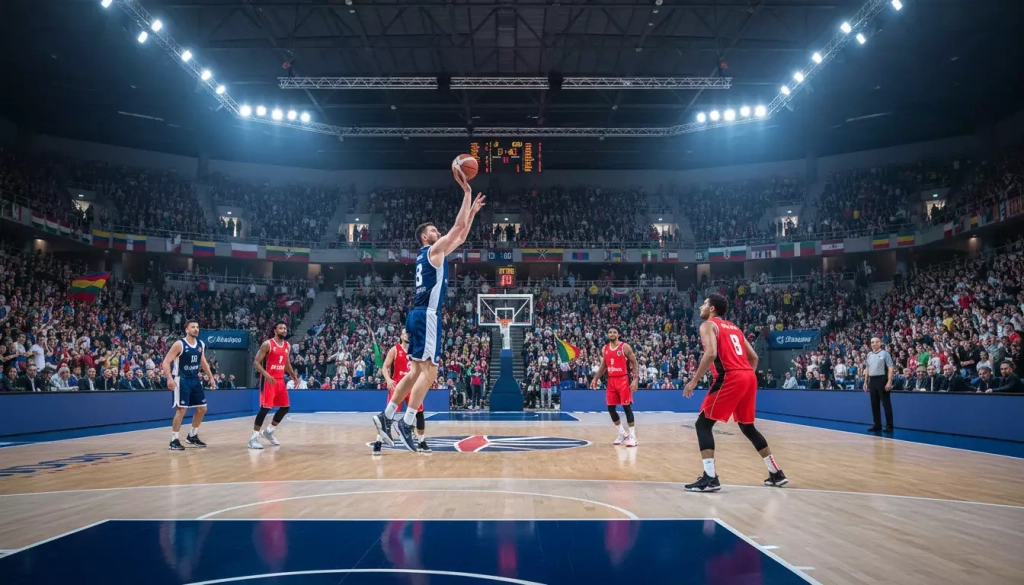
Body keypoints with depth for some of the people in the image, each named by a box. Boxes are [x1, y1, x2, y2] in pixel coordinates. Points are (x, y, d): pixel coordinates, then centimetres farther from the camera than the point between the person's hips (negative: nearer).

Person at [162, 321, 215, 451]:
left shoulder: (201, 344, 6)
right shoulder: (179, 344, -14)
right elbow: (166, 362, -17)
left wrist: (211, 376, 17)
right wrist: (169, 378, -30)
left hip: (195, 379, 7)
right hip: (182, 380, -7)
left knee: (202, 408, 10)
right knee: (182, 409, -12)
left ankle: (192, 436, 25)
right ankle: (174, 440, -2)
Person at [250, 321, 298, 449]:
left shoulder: (287, 346, 10)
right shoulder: (267, 344, -11)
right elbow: (256, 362, -14)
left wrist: (294, 376, 15)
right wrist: (266, 374, -28)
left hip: (280, 380, 7)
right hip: (269, 380, -7)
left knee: (285, 407, 9)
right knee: (265, 408, -12)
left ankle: (269, 431, 24)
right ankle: (254, 437, -5)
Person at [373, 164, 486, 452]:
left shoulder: (429, 254, 22)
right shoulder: (433, 250, -4)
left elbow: (461, 236, 30)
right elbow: (458, 226, -9)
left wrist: (473, 211, 30)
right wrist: (466, 191, -5)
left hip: (419, 315, 10)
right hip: (427, 316, -10)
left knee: (416, 371, 12)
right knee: (429, 372, -10)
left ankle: (386, 416, 11)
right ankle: (406, 423, -12)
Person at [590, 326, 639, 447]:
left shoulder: (625, 347, -8)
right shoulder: (605, 349, 9)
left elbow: (635, 363, -7)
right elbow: (603, 366, 18)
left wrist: (635, 379, -16)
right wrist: (595, 379, 8)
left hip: (623, 380, -6)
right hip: (611, 380, 6)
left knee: (626, 407, -7)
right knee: (610, 408, 5)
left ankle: (632, 436, -1)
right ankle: (623, 433, 20)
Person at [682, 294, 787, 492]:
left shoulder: (708, 325, 3)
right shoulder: (734, 328, 26)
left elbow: (711, 353, -15)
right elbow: (754, 357, 23)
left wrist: (693, 381, -13)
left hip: (730, 378, -8)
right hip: (748, 377, 8)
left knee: (703, 424, -1)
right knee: (748, 427, 23)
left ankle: (710, 478, -10)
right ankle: (776, 473, 28)